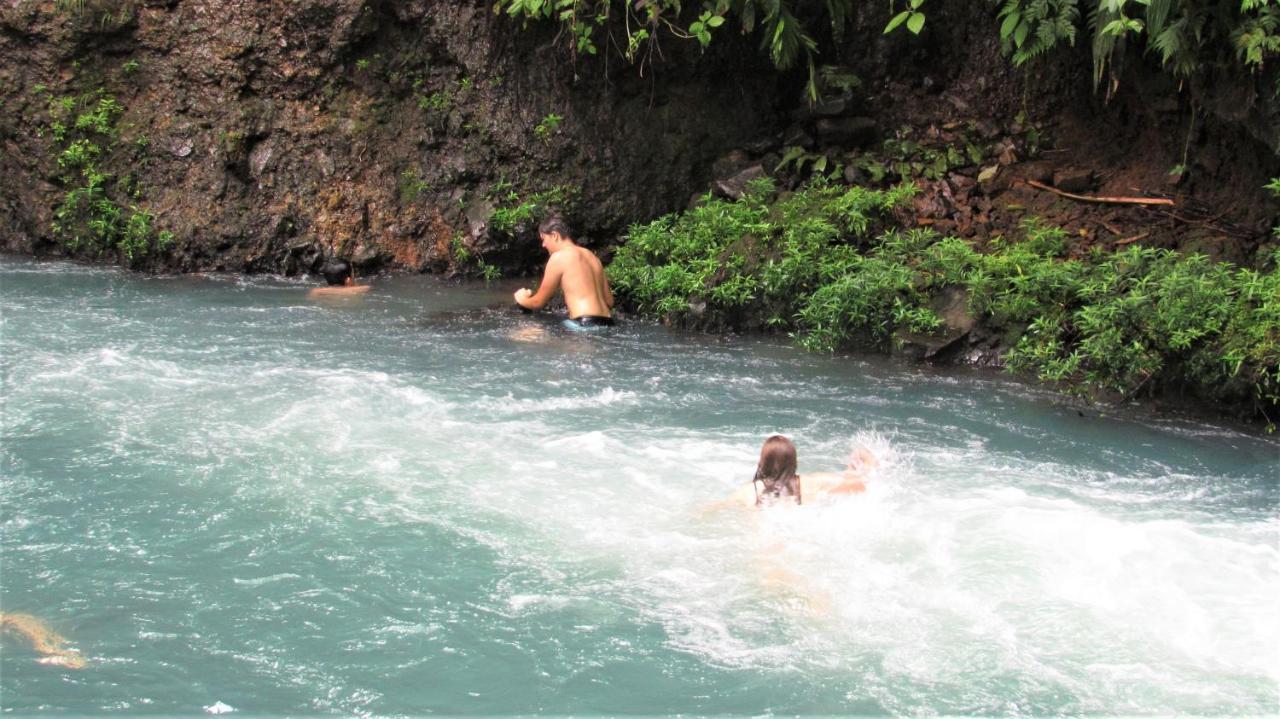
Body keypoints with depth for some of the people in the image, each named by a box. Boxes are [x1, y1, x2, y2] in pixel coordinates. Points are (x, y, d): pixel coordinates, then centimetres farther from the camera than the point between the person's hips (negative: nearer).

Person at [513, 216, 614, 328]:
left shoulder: (559, 257, -2)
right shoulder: (592, 256, 20)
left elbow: (539, 302, 5)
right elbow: (609, 301, 20)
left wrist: (522, 300, 28)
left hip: (586, 324, -8)